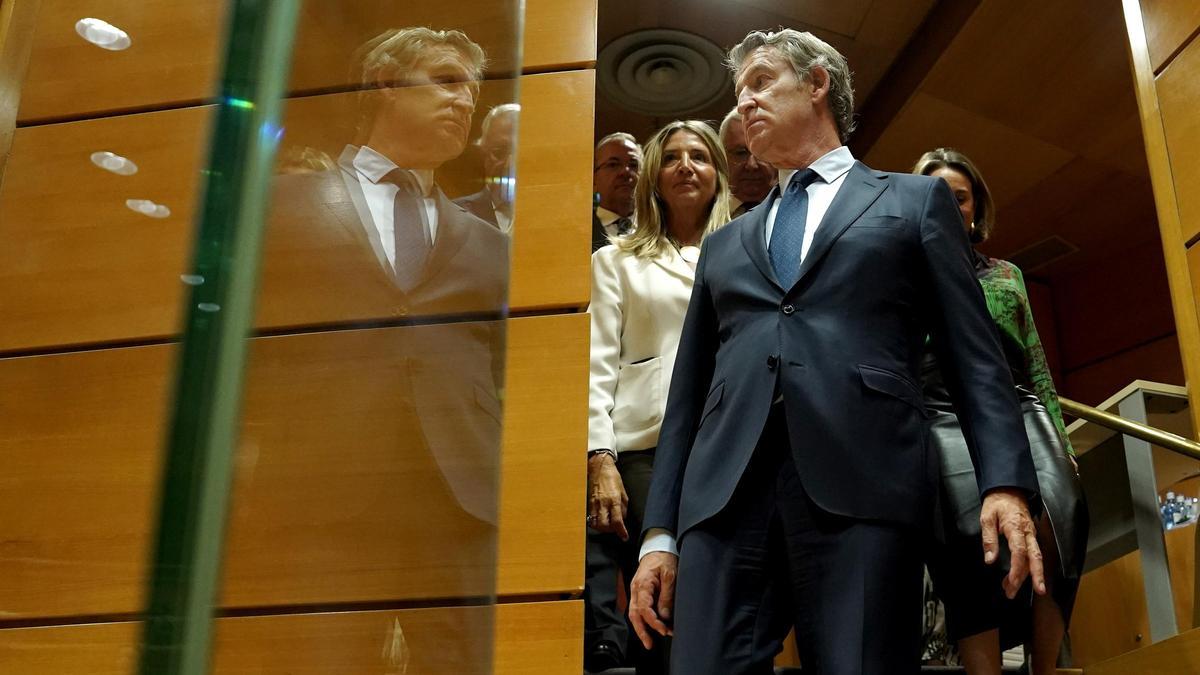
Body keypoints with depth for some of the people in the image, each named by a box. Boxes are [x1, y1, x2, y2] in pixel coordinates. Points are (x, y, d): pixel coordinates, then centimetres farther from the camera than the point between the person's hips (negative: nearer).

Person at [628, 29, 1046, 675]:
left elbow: (973, 354, 9)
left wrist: (1005, 482, -6)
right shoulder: (725, 243, 28)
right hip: (723, 493, 3)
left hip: (863, 486, -3)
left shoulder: (916, 200, 19)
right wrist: (659, 532, 12)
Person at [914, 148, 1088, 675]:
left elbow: (1036, 362, 22)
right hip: (945, 419, -2)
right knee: (972, 552, -17)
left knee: (1057, 523, -22)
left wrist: (1060, 438, 13)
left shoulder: (1006, 273, 25)